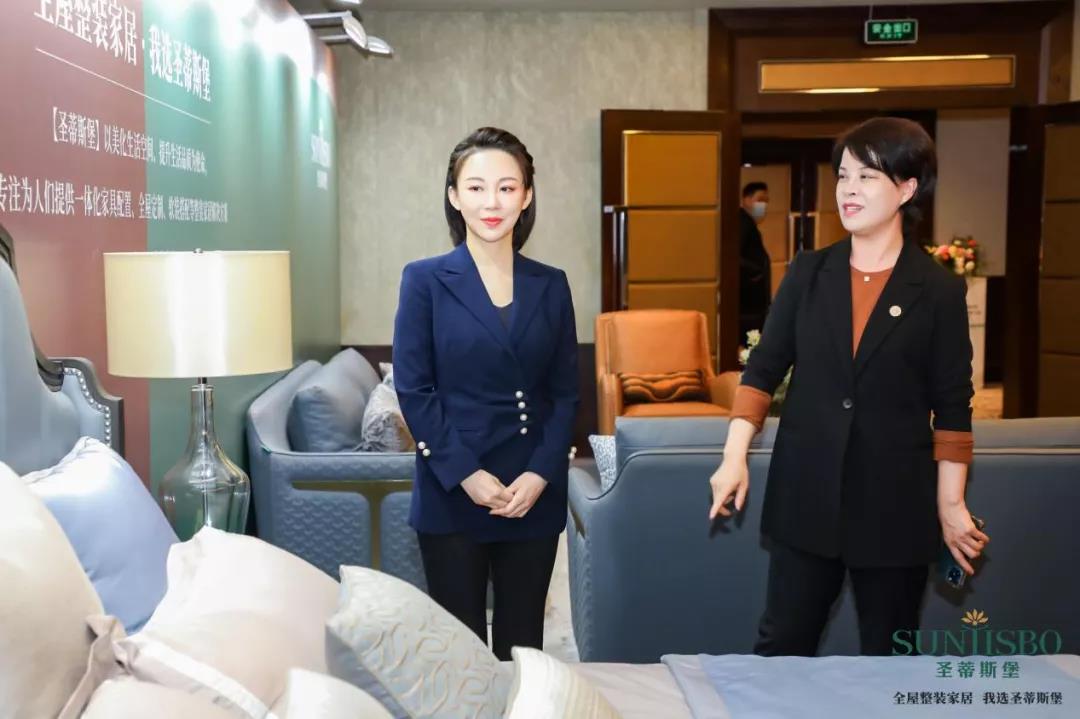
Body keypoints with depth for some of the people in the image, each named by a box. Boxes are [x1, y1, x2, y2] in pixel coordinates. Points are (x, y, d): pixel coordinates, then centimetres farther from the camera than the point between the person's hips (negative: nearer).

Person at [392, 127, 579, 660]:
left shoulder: (550, 286, 6)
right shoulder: (425, 280, -2)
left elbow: (564, 393, 6)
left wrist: (539, 475, -7)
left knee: (522, 641, 11)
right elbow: (413, 390, -6)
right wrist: (466, 474, -13)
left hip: (534, 495, 3)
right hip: (451, 493, -2)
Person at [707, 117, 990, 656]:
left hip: (895, 502, -1)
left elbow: (952, 408, -2)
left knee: (888, 657, 12)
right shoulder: (808, 273, 2)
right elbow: (764, 368, 4)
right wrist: (734, 457, -4)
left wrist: (950, 505, -2)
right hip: (805, 493, 2)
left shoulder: (938, 291, -4)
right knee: (781, 647, 7)